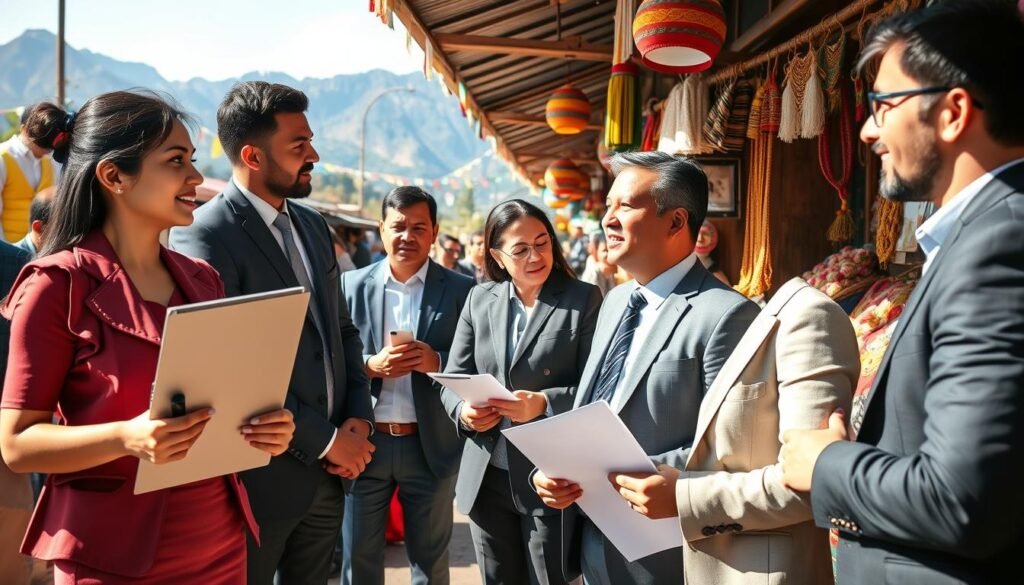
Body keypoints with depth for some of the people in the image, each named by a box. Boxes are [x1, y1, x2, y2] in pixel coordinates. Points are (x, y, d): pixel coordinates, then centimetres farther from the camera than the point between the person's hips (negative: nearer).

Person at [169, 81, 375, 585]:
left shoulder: (313, 225, 8)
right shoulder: (203, 236, -15)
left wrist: (358, 417, -1)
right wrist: (324, 440, -15)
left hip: (328, 473, 7)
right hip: (260, 477, -6)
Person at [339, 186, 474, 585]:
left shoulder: (461, 290, -2)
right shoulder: (351, 285, 2)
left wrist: (437, 361, -20)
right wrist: (371, 365, -17)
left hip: (431, 445, -1)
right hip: (364, 443, 1)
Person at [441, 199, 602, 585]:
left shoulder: (584, 300, -5)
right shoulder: (479, 299, 5)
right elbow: (454, 377, 7)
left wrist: (544, 404, -25)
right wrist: (463, 411, -14)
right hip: (486, 477, 4)